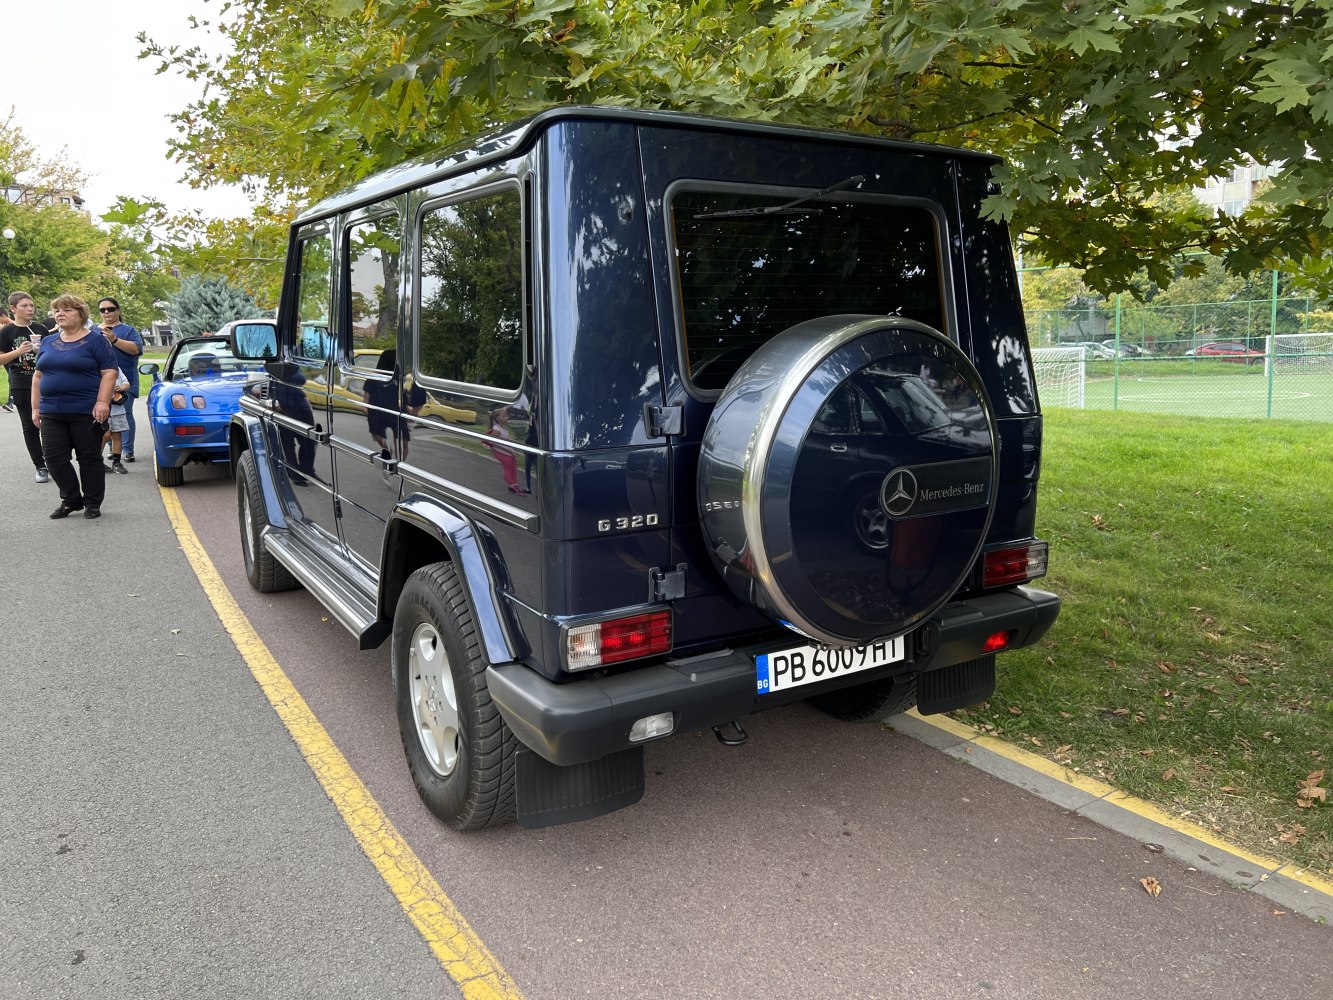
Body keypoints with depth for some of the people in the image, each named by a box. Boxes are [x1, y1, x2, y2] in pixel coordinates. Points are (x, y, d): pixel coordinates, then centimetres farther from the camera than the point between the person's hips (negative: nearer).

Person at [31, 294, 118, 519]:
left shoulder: (96, 341, -2)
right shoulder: (48, 342, 14)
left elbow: (109, 373, -8)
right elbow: (38, 376, 17)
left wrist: (102, 402, -19)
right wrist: (36, 407, 11)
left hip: (86, 413, -5)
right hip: (51, 413, 5)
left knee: (89, 458, 2)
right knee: (55, 459, 1)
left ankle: (92, 503, 13)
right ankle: (71, 499, 16)